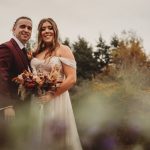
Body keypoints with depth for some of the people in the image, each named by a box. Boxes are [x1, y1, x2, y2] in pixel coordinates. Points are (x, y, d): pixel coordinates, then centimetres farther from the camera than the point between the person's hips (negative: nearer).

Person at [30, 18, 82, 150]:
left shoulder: (63, 50, -5)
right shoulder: (37, 52, 11)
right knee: (41, 136, 11)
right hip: (37, 101, 5)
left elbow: (72, 79, -12)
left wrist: (52, 94, -16)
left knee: (56, 136, 3)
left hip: (56, 100, -5)